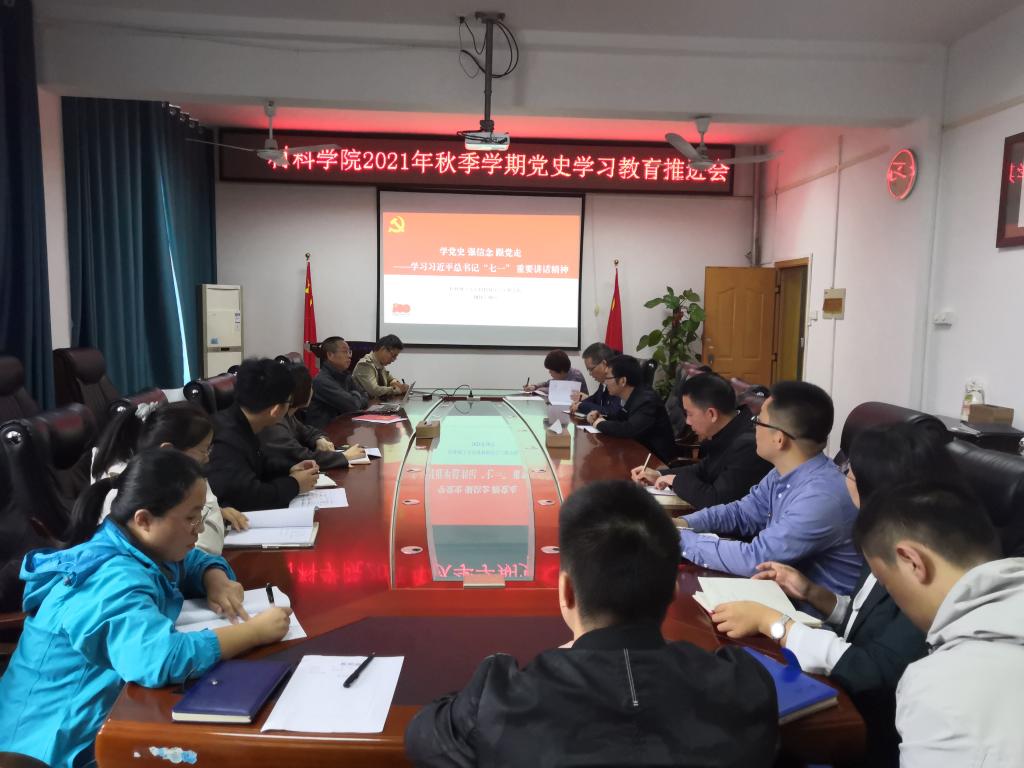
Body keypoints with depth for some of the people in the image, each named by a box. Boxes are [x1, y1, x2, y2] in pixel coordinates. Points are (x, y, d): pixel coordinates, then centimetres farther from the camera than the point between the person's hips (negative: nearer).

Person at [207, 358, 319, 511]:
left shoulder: (241, 428, 1)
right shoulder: (227, 442, -26)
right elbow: (249, 498, -31)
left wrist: (288, 473, -1)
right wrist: (294, 484, -16)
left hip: (244, 515, 8)